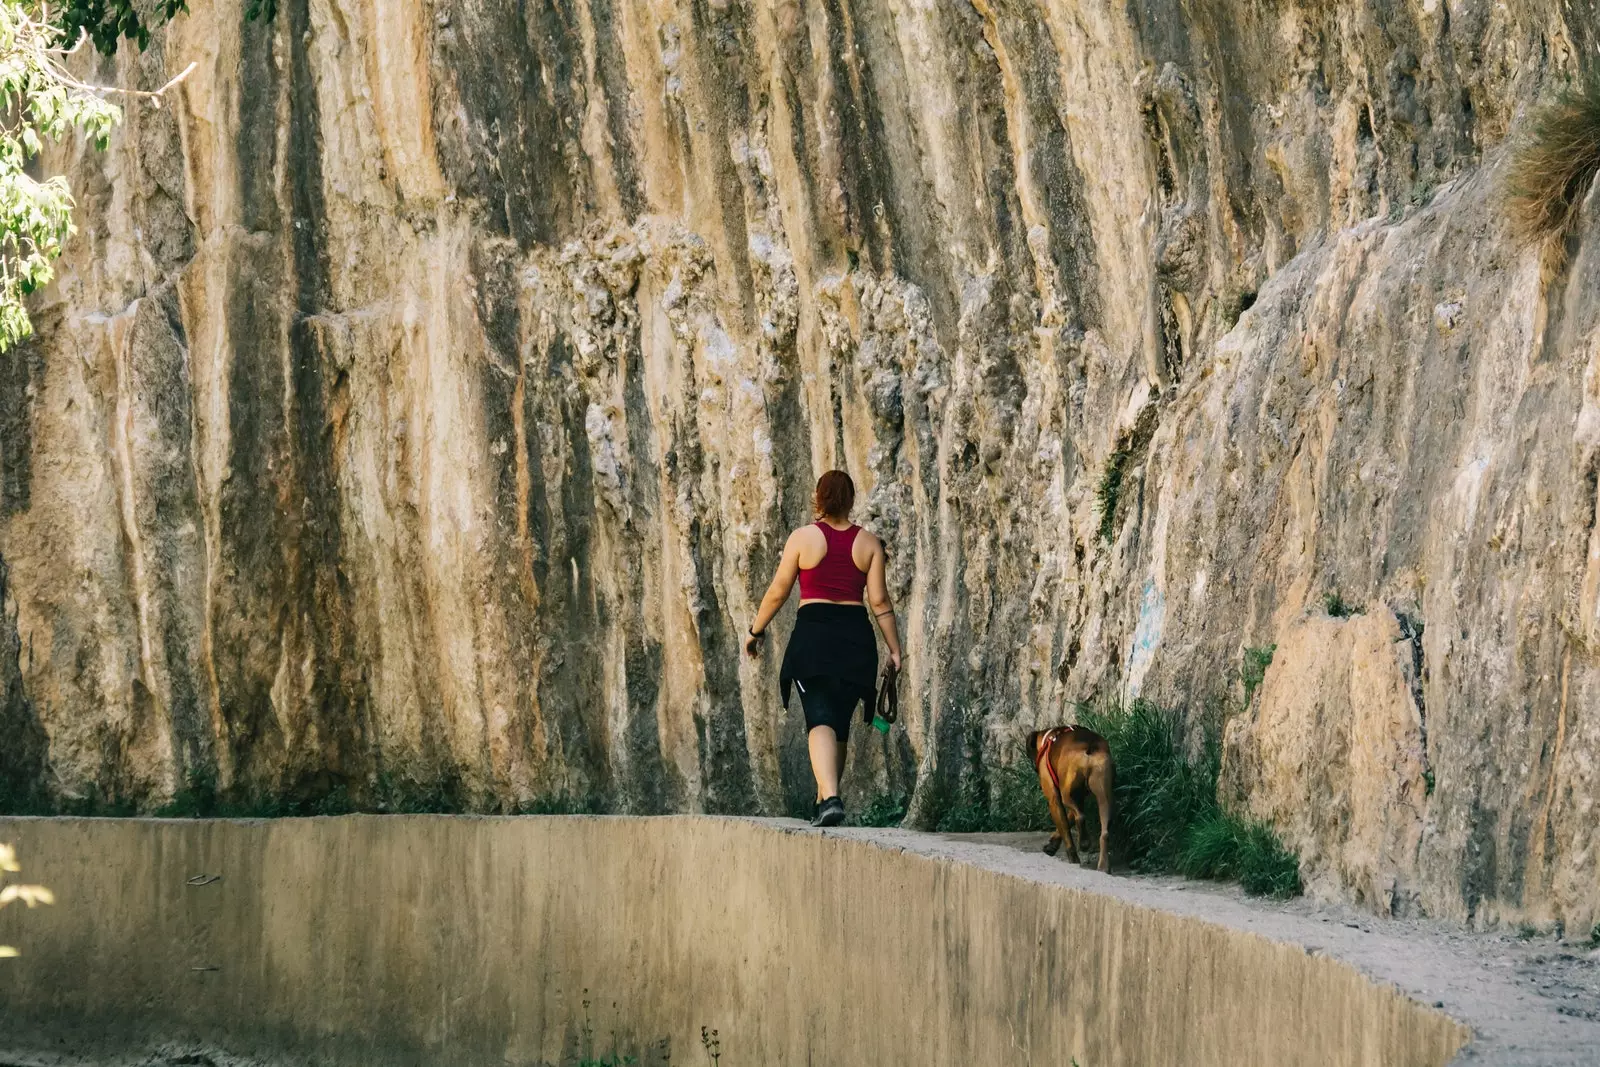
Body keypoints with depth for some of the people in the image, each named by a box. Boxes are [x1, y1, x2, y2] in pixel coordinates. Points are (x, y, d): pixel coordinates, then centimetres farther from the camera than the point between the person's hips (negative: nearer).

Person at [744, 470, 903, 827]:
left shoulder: (803, 537, -1)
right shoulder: (868, 543, 5)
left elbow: (777, 592, 3)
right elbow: (879, 600, 2)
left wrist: (756, 630, 16)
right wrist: (894, 648, 8)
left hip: (813, 634, -3)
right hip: (855, 636, 3)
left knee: (821, 720, -10)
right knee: (840, 721, 16)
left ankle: (830, 798, -30)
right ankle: (825, 798, 26)